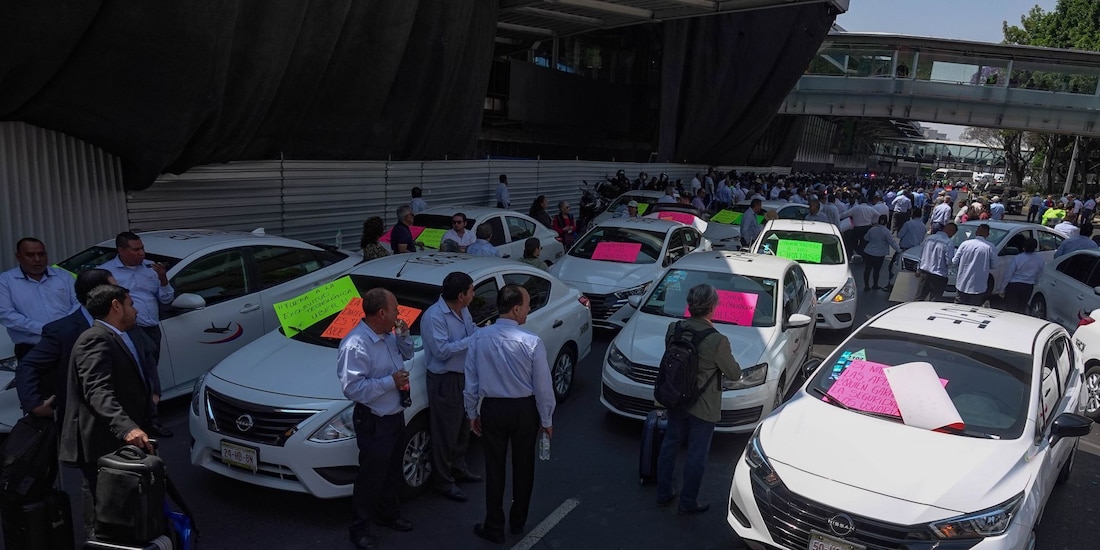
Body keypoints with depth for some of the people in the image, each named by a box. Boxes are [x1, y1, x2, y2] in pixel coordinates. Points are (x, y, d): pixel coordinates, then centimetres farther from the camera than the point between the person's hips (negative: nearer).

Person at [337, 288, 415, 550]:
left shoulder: (388, 335, 1)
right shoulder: (355, 345, -27)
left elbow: (406, 354, 19)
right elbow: (352, 388, -30)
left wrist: (404, 336, -2)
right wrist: (391, 382, -26)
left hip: (396, 415, 9)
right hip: (374, 422, -9)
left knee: (393, 472, 24)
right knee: (371, 476, 7)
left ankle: (388, 514, 45)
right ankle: (360, 528, 27)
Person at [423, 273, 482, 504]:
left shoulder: (463, 310, 3)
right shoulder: (434, 316, -24)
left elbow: (472, 331, 16)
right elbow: (442, 350, -27)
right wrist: (473, 339, -26)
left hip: (465, 376, 9)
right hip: (445, 381, -9)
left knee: (463, 427, 21)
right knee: (445, 433, 3)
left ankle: (459, 468, 39)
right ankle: (444, 482, 16)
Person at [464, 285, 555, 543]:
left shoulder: (479, 338, -11)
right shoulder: (532, 342, -19)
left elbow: (471, 380, -2)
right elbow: (542, 385, -12)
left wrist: (472, 412, 11)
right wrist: (546, 419, 1)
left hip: (492, 408, 1)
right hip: (524, 409, -1)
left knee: (494, 467, 12)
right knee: (523, 465, 17)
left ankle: (494, 528, 21)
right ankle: (518, 521, 34)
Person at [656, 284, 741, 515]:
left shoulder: (674, 329, -11)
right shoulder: (717, 341, -26)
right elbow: (734, 374, -12)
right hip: (703, 408, -5)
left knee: (670, 444, 21)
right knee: (697, 455, 12)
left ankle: (663, 493, 36)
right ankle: (688, 502, 26)